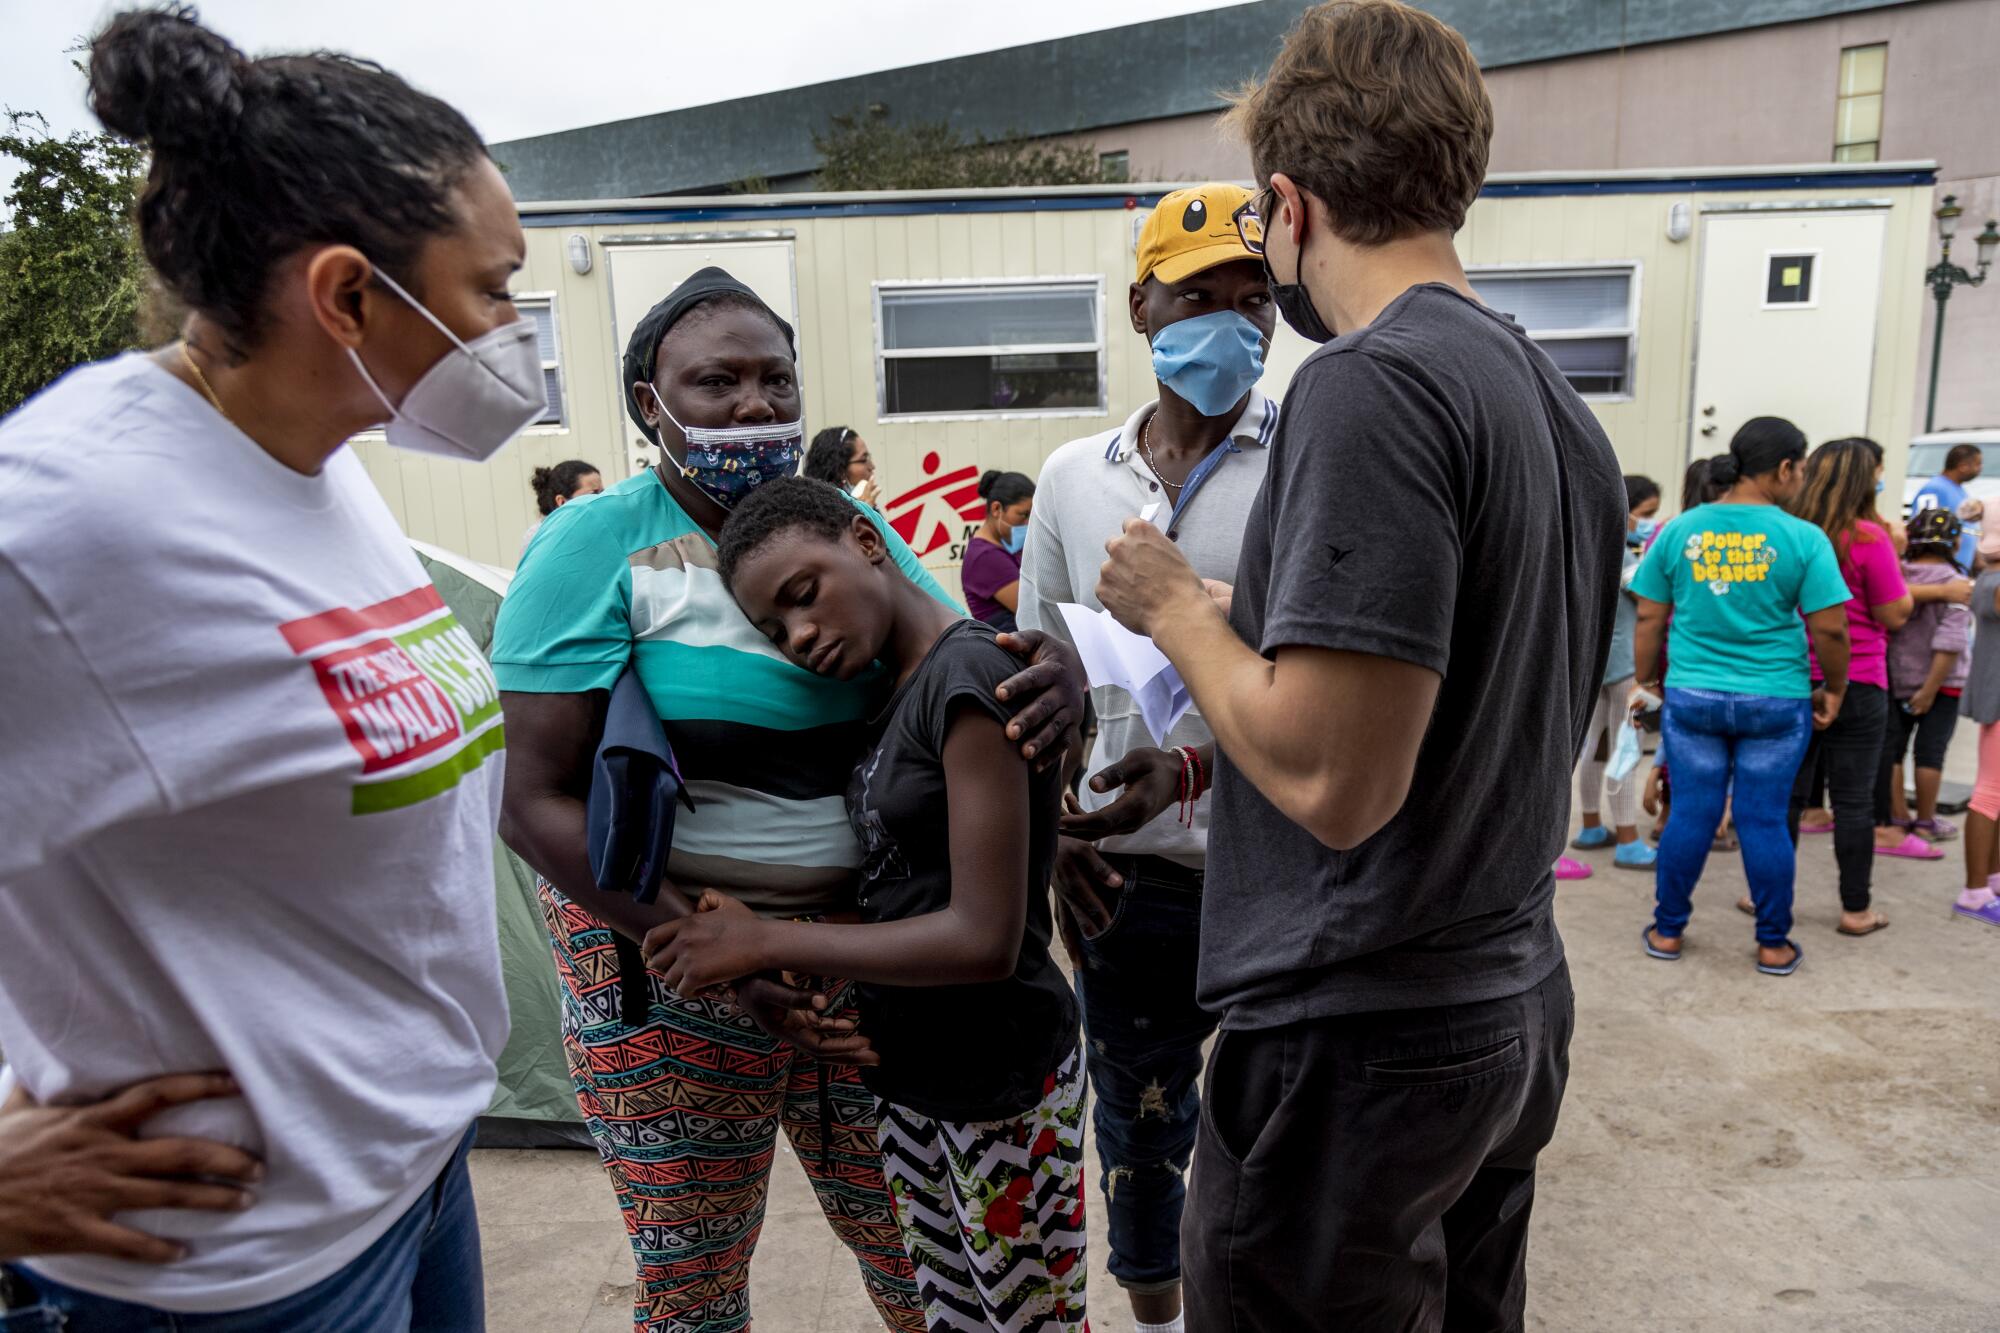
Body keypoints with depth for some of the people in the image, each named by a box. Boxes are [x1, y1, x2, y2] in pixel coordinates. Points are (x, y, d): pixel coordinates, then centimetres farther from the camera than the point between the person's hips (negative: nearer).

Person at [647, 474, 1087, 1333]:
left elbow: (985, 940, -24)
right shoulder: (902, 692, 6)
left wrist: (765, 943, -18)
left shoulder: (969, 674, -20)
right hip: (918, 1073, 8)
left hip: (999, 1081, -8)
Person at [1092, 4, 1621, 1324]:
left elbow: (1335, 783, -26)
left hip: (1361, 1042, -9)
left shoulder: (1370, 384, -21)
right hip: (1520, 1004, 9)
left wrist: (1174, 607, -10)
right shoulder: (1561, 401, 8)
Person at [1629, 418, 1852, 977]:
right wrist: (1834, 690, 8)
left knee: (1690, 816, 9)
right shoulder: (1803, 539, -8)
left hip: (1691, 697, 2)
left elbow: (1649, 620, 3)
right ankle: (1773, 945, 21)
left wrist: (1645, 683, 13)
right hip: (1776, 701, -2)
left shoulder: (1679, 531, -1)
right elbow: (1829, 630, -7)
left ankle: (1668, 932, 20)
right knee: (1764, 821, 8)